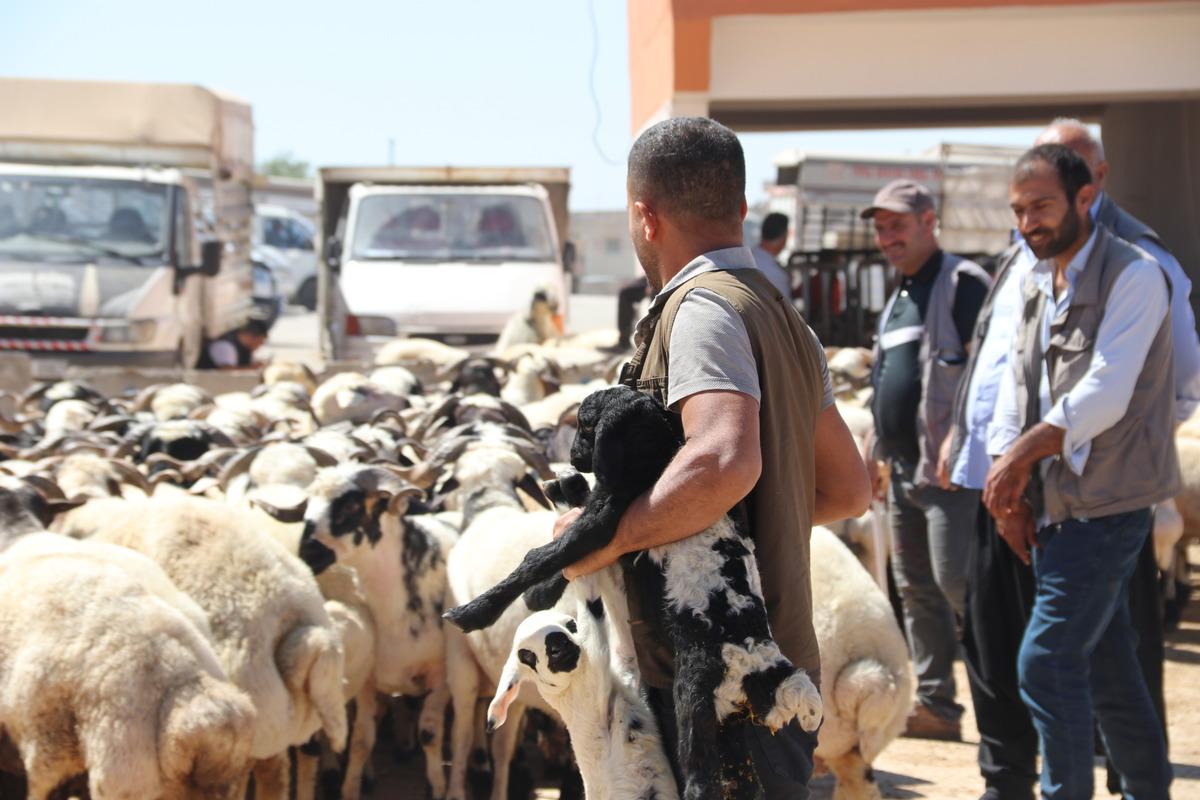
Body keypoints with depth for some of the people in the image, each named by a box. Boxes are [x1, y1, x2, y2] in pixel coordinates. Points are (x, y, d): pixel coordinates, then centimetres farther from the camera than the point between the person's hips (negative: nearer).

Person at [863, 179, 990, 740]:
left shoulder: (962, 283, -9)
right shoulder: (899, 298, 20)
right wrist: (878, 454, 22)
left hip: (951, 467, -9)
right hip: (907, 466, 10)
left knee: (955, 579, -14)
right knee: (915, 587, 9)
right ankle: (935, 704, 14)